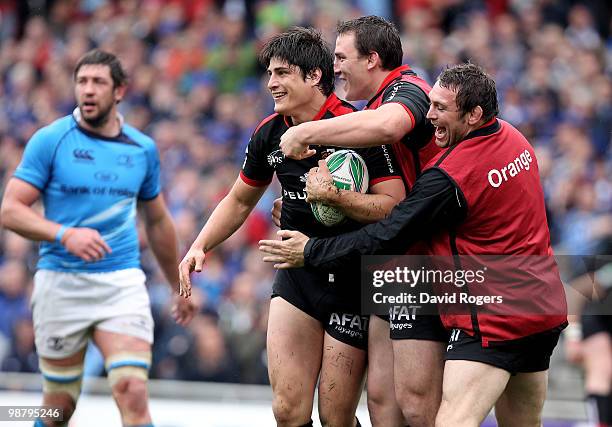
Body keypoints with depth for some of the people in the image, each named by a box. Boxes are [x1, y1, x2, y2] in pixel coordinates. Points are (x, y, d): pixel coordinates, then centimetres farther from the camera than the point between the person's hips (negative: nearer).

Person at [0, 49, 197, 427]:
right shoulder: (50, 140, -2)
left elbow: (158, 222, 21)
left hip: (123, 282, 1)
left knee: (133, 392, -17)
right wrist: (65, 234, -23)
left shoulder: (143, 149, 8)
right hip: (61, 282, -1)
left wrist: (180, 287, 26)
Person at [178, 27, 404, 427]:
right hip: (296, 277, 5)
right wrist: (200, 247, 9)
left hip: (353, 284, -5)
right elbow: (239, 201, 20)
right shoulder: (270, 133, 5)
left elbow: (394, 205, -20)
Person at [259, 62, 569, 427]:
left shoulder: (449, 178, -19)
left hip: (494, 319, -9)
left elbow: (386, 239, -14)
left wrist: (310, 253, -4)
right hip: (546, 308, 9)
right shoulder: (514, 138, 6)